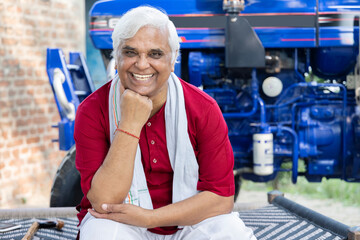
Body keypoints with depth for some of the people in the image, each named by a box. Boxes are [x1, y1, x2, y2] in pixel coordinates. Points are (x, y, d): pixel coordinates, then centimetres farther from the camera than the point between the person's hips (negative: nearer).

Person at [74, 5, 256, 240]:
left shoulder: (203, 109, -10)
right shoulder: (93, 111, -12)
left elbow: (222, 196, -13)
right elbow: (104, 201, -21)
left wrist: (148, 217, -22)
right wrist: (130, 124, -27)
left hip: (188, 220, 1)